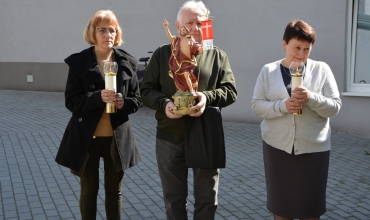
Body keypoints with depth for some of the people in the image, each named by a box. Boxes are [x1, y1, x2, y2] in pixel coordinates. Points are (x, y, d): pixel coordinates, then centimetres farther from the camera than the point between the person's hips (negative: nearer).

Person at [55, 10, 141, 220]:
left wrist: (124, 103, -16)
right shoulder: (78, 62, -5)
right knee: (89, 190, 13)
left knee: (114, 190, 15)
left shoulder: (127, 62, 2)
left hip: (117, 137, 2)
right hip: (87, 137, -2)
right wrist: (98, 97, -25)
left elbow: (137, 99, 6)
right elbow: (71, 101, -9)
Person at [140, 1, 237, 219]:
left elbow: (230, 91, 0)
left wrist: (207, 97, -20)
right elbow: (146, 90, 3)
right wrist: (164, 104, -18)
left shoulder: (218, 56, 4)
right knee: (174, 199, 15)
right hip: (169, 138, 0)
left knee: (207, 199, 12)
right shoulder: (162, 54, 4)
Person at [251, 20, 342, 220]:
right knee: (280, 200, 13)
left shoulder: (322, 70, -1)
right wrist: (283, 105, -20)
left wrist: (311, 98, -22)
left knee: (310, 203, 9)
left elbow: (335, 107, -4)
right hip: (277, 146, 1)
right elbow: (257, 105, -3)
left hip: (313, 148, 0)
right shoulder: (268, 71, 1)